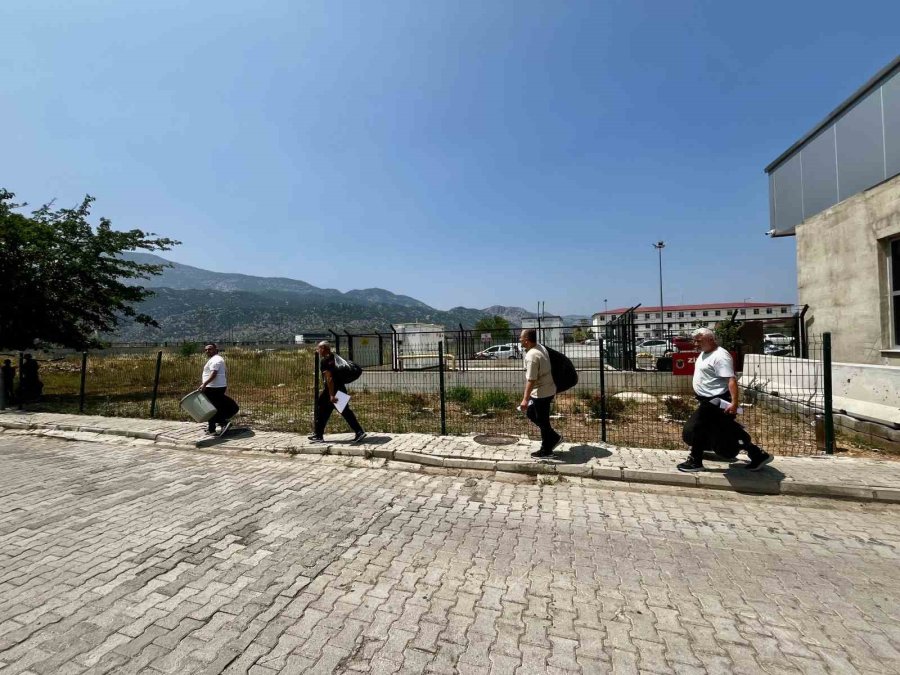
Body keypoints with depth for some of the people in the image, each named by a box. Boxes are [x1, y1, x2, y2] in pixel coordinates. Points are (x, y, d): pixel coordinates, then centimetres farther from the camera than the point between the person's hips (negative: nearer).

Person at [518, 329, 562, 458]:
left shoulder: (532, 356, -25)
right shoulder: (541, 347, 4)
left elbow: (531, 380, -25)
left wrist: (525, 399, -21)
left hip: (541, 393, -10)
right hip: (547, 390, 10)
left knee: (542, 421, 5)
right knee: (531, 413, 21)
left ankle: (546, 450, 21)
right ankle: (553, 437, 27)